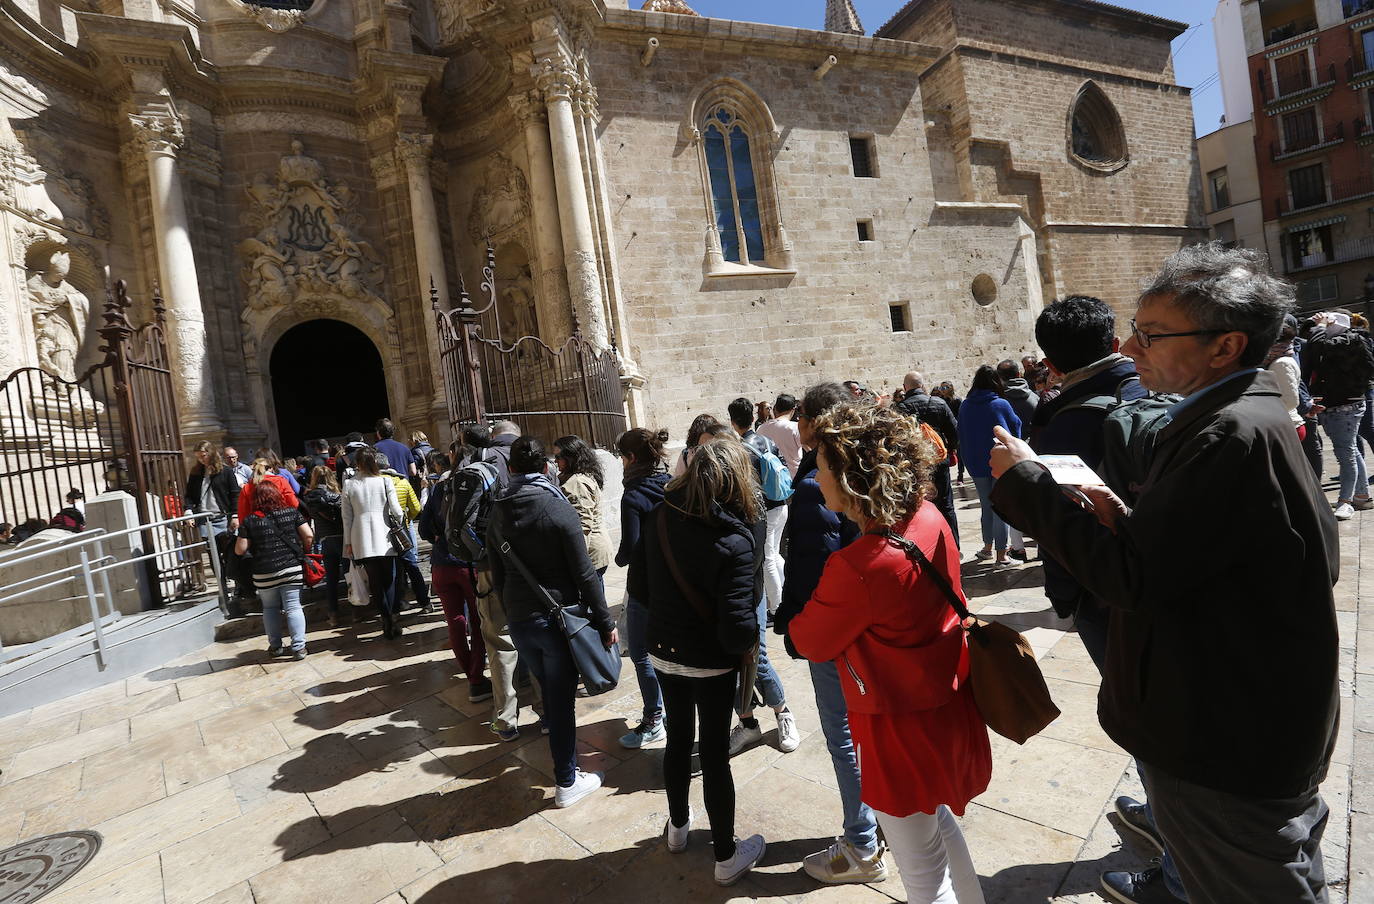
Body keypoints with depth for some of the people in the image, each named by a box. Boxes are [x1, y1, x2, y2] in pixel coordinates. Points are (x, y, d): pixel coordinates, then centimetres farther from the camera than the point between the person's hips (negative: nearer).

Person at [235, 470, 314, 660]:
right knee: (293, 607, 4)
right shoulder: (292, 512, 0)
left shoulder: (250, 521, -3)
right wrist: (303, 554, 13)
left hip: (264, 573, 0)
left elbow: (240, 550, -1)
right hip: (292, 568, 0)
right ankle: (298, 647, 2)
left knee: (270, 608, 17)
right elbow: (309, 536, -4)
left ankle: (275, 646, 24)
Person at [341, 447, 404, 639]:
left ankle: (388, 620, -3)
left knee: (375, 582, 6)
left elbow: (347, 516, 5)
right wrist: (400, 521, 16)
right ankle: (390, 621, 1)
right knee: (387, 580, 9)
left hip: (362, 540, 1)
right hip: (383, 537, -1)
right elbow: (395, 510, -5)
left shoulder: (349, 484, 3)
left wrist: (348, 542, 11)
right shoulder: (385, 481, -3)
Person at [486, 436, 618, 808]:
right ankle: (566, 783, 18)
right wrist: (606, 621, -8)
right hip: (559, 618, -5)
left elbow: (497, 574, 9)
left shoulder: (497, 512, 1)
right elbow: (584, 574, -15)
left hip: (518, 620, 5)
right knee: (562, 700, 6)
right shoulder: (559, 509, -15)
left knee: (549, 690, 23)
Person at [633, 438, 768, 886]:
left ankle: (678, 826, 47)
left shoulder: (659, 518, -10)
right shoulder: (733, 541, -26)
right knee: (715, 753, 12)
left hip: (664, 652, 5)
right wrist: (751, 630, -7)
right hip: (711, 663, -5)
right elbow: (736, 630, -29)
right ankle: (727, 857, 31)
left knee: (678, 739, 24)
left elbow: (639, 586, 0)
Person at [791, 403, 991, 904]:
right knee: (939, 823, 32)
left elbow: (811, 643, -15)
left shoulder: (856, 566, -33)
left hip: (900, 726, -8)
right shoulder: (931, 519, -10)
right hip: (945, 700, 8)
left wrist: (796, 616, 7)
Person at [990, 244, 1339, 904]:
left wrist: (1022, 478, -22)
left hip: (1234, 743, -9)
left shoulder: (1236, 434, -28)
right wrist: (1128, 523, -7)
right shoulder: (1251, 420, 5)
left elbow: (1127, 576, -29)